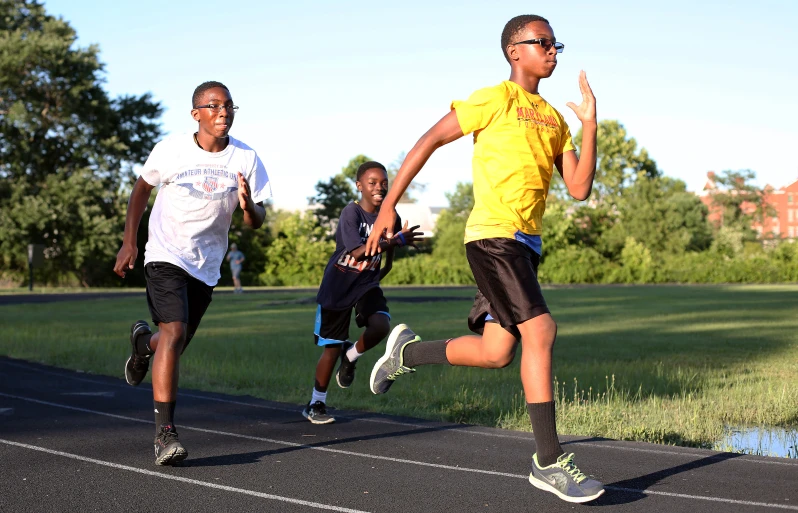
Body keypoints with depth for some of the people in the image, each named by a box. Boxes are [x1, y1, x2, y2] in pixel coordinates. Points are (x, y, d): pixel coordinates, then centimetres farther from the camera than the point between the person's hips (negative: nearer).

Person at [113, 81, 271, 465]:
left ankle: (144, 341, 53)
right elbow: (142, 189, 8)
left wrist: (248, 206, -26)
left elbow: (257, 222, -2)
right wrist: (128, 242, 3)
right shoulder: (171, 150, -9)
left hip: (206, 265, 4)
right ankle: (165, 433, -20)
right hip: (166, 256, -3)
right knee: (174, 334, -22)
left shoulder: (246, 159, -6)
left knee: (175, 344, 14)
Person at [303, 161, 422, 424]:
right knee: (332, 348, 1)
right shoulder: (351, 213, -18)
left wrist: (375, 279, 10)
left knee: (381, 325, -24)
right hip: (337, 288, -4)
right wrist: (396, 240, -40)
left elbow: (388, 262, 13)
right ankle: (316, 404, 19)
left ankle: (350, 356, 7)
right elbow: (358, 252, -33)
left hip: (367, 285, 4)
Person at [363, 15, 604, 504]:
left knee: (497, 352, 6)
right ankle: (549, 462, -10)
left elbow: (579, 189, 10)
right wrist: (389, 205, -6)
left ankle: (407, 352, 29)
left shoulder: (554, 119, 17)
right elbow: (430, 139, -3)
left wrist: (590, 124, 0)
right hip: (493, 235, -8)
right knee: (540, 330, -16)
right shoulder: (495, 100, -4)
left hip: (526, 243, 8)